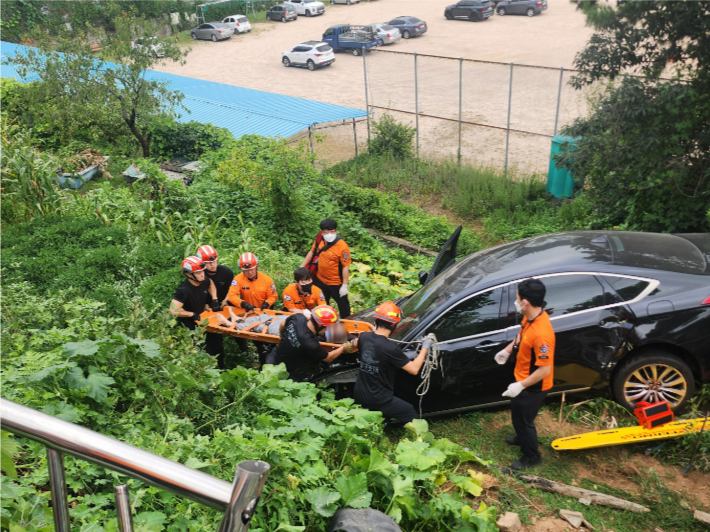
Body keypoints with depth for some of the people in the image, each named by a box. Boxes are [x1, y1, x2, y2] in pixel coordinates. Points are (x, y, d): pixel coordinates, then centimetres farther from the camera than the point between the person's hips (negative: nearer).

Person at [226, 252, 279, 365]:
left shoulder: (267, 279, -11)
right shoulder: (238, 279, -13)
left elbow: (273, 296, -4)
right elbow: (231, 295, -20)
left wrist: (266, 304, -24)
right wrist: (244, 304, -35)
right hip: (246, 313, 1)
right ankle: (243, 352, 22)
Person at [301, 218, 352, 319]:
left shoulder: (342, 247, -26)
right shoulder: (319, 239, -10)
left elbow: (346, 267, -22)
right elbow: (312, 252, 7)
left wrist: (344, 285, -19)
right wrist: (302, 267, 9)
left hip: (336, 283, -5)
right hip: (320, 280, 5)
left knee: (343, 304, 13)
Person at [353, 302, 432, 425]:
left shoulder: (364, 337, -6)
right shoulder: (390, 348, -24)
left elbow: (356, 344, 21)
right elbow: (414, 369, -16)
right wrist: (425, 348, -4)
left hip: (358, 396, 7)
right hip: (378, 400, -6)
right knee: (412, 416, 10)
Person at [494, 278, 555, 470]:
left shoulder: (541, 334, -39)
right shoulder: (530, 317, -10)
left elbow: (545, 370, -32)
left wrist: (520, 385, -27)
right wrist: (508, 349, 12)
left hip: (533, 387, -9)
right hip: (523, 379, 9)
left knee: (523, 418, 12)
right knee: (517, 413, 30)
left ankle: (532, 456, 36)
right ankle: (522, 438, 58)